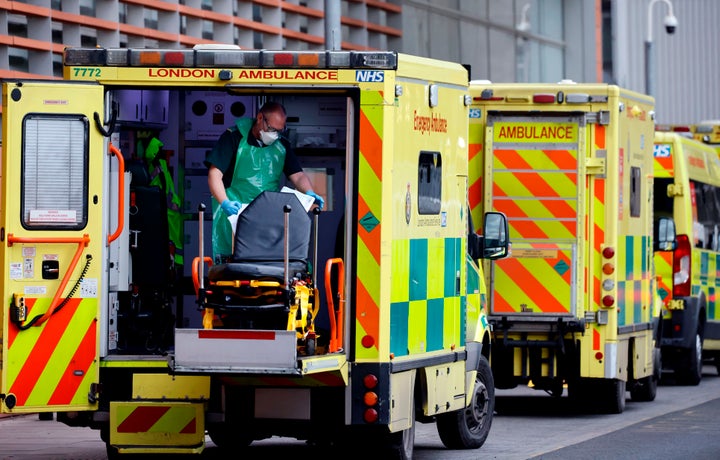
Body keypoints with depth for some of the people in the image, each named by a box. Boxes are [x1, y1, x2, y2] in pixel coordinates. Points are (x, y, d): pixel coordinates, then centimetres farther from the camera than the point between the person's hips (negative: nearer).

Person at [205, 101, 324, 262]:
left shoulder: (282, 145, 14)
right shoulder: (234, 138, -2)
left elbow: (297, 175, 11)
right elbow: (215, 175, -9)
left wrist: (309, 193, -12)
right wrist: (225, 203, -25)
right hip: (234, 212, -4)